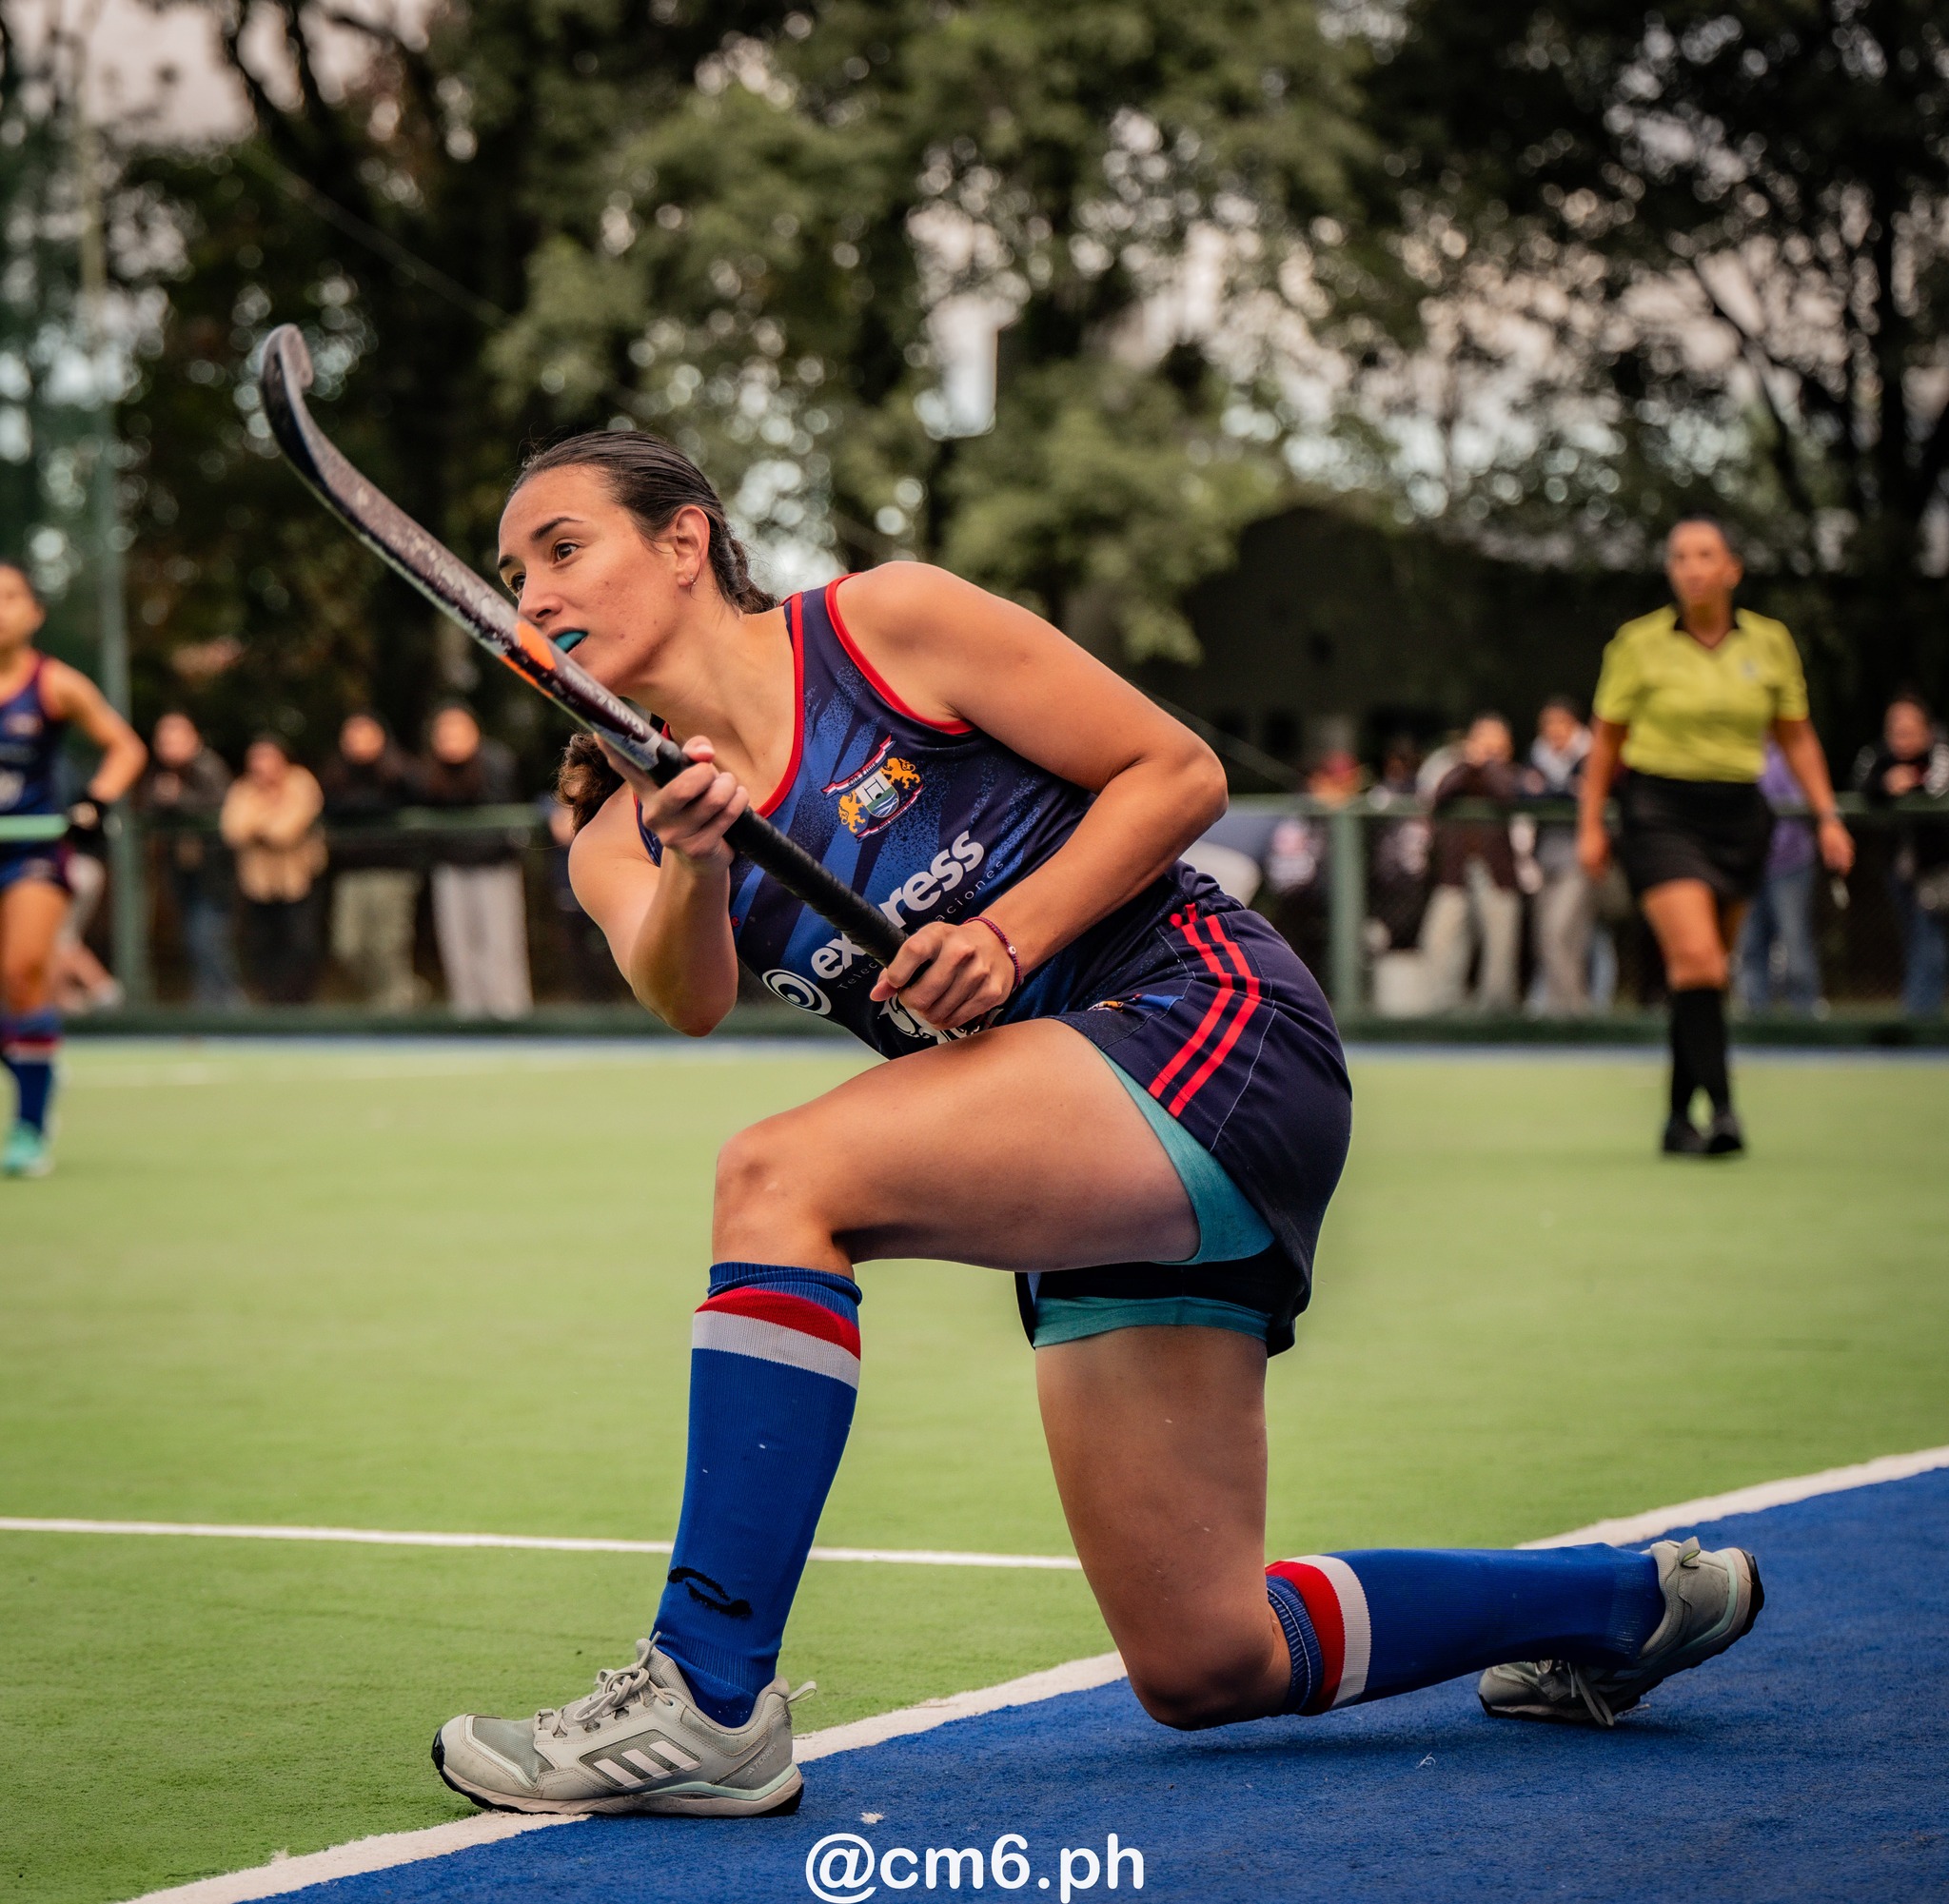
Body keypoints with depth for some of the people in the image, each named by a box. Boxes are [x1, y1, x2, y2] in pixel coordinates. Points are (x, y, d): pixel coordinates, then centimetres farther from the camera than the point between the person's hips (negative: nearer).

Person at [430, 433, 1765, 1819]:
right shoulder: (621, 842, 11)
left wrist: (1006, 936, -15)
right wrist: (693, 869, -32)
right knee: (1207, 1666, 7)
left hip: (1210, 1027, -7)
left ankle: (708, 1703, -25)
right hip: (1093, 1186, 7)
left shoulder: (884, 621, -3)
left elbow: (1180, 772, -3)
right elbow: (685, 999, -11)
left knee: (782, 1175, -27)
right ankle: (1627, 1600, 28)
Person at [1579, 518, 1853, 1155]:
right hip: (1660, 810, -3)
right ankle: (1721, 1108, -24)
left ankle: (1679, 1117, 17)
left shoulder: (1770, 642, 5)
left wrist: (1826, 816, 6)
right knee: (1696, 957, -20)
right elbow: (1606, 738, 7)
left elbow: (1797, 738, 13)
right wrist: (1590, 823, 5)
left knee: (1701, 970, 6)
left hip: (1738, 815, 3)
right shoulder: (1639, 643, -1)